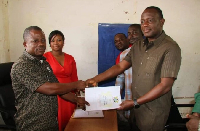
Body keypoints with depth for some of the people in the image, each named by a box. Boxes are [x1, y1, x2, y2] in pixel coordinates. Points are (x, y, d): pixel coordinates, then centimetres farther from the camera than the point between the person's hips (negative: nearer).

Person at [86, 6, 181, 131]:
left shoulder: (170, 48, -17)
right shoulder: (138, 45, 6)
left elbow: (165, 85, -20)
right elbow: (120, 66, 3)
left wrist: (135, 102, -18)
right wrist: (96, 79, -9)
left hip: (154, 113, -6)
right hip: (136, 109, 6)